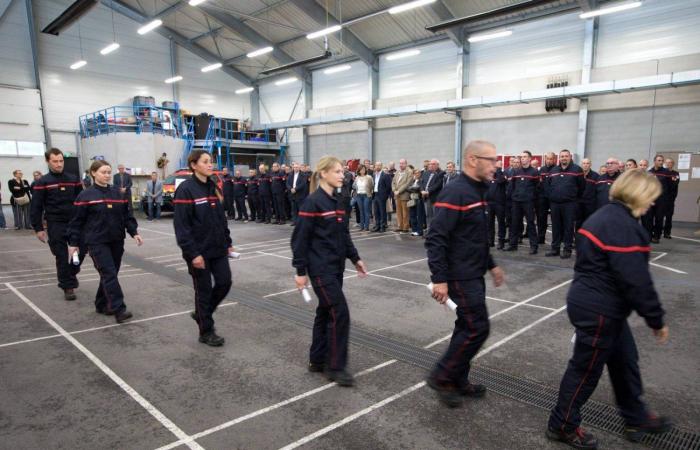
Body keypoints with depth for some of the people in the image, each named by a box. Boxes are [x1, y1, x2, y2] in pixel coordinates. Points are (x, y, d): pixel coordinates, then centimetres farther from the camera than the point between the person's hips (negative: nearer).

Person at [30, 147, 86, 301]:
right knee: (62, 257, 1)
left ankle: (71, 273, 29)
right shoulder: (42, 182, -2)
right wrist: (38, 228, -5)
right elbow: (36, 207, -1)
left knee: (82, 249, 1)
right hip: (55, 225, -3)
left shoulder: (73, 179, 7)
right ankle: (68, 286, 13)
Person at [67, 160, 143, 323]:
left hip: (116, 241, 5)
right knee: (109, 274, -11)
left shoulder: (118, 193, 6)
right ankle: (119, 309, -13)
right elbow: (77, 221, -2)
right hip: (97, 242, -5)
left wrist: (134, 232, -2)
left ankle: (101, 305, 28)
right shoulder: (85, 196, -6)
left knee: (110, 274, 12)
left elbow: (127, 215, 9)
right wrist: (73, 243, -3)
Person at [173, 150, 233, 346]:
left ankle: (201, 314, 32)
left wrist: (228, 242, 12)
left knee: (225, 282, 8)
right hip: (199, 250, -7)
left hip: (218, 248, 7)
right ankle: (206, 332, 22)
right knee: (204, 289, 5)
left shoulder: (213, 187, 9)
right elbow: (181, 225, -18)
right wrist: (192, 253, -21)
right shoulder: (185, 189, -14)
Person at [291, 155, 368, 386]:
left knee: (325, 312, 14)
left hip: (336, 266, 8)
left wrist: (355, 258, 16)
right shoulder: (312, 202, -15)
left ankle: (317, 361, 27)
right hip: (320, 268, -8)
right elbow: (300, 238, -15)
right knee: (339, 313, -7)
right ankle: (335, 367, 6)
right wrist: (300, 271, -15)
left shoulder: (336, 201, 10)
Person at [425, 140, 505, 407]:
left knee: (467, 328, 16)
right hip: (461, 277, -10)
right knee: (477, 328, -4)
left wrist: (491, 265, 23)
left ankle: (458, 380, 29)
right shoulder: (455, 193, -19)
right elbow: (436, 238, -25)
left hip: (474, 275, 10)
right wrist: (439, 279, -28)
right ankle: (441, 377, 10)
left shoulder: (477, 191, 12)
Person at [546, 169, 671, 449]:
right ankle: (562, 426, 22)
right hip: (599, 310, -10)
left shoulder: (605, 216, 9)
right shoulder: (623, 226, -23)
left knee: (624, 361, 24)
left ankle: (636, 418, 43)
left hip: (592, 302, 10)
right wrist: (656, 320, -13)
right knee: (586, 369, 5)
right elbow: (636, 281, -24)